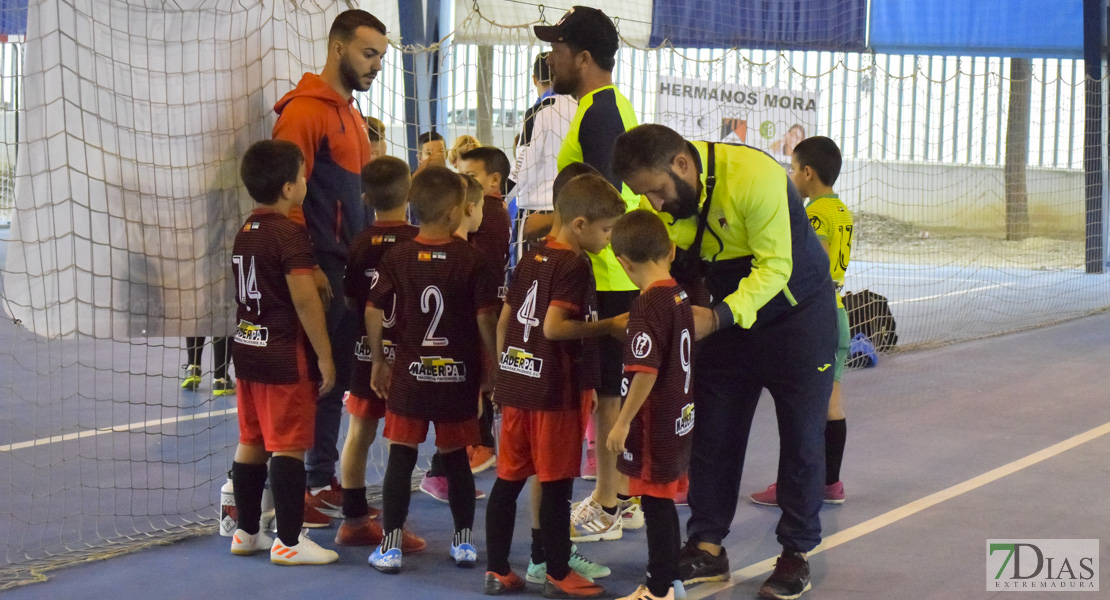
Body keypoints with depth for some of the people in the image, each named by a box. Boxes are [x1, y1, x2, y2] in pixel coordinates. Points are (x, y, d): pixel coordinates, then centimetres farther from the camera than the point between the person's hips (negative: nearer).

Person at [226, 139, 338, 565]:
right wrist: (324, 356, -15)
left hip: (247, 350, 8)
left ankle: (246, 532, 20)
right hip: (285, 355, -8)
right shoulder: (291, 235, -16)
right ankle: (288, 542, -2)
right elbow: (305, 301, -21)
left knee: (251, 442, 14)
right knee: (288, 447, -4)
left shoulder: (244, 233, 10)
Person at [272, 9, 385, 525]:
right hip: (318, 269, -9)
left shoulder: (350, 114, 18)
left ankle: (322, 479, 20)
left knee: (337, 379, 12)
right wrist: (308, 267, -20)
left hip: (351, 266, 9)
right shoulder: (304, 111, -11)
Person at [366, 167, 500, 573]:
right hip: (458, 376, 0)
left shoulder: (397, 258, -3)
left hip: (409, 374, 0)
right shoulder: (471, 259, -8)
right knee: (455, 459, 12)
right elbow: (486, 318, -8)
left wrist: (378, 361, 10)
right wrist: (493, 366, 4)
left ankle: (390, 547, 2)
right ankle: (464, 542, 19)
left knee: (400, 459, 3)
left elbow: (373, 312, -1)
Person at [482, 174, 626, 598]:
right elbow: (553, 326, -21)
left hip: (515, 385, 8)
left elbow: (504, 320, 15)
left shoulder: (531, 259, 12)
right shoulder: (574, 267, -12)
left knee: (508, 480, 10)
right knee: (556, 485, 0)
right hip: (554, 391, -8)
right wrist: (608, 326, -14)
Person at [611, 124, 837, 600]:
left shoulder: (753, 174, -32)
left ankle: (796, 555, 10)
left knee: (801, 437, 1)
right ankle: (707, 548, 10)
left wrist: (725, 313, -43)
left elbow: (775, 266, -31)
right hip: (728, 317, 6)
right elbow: (664, 263, -4)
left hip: (797, 312, -5)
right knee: (712, 431, 3)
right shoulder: (664, 197, -11)